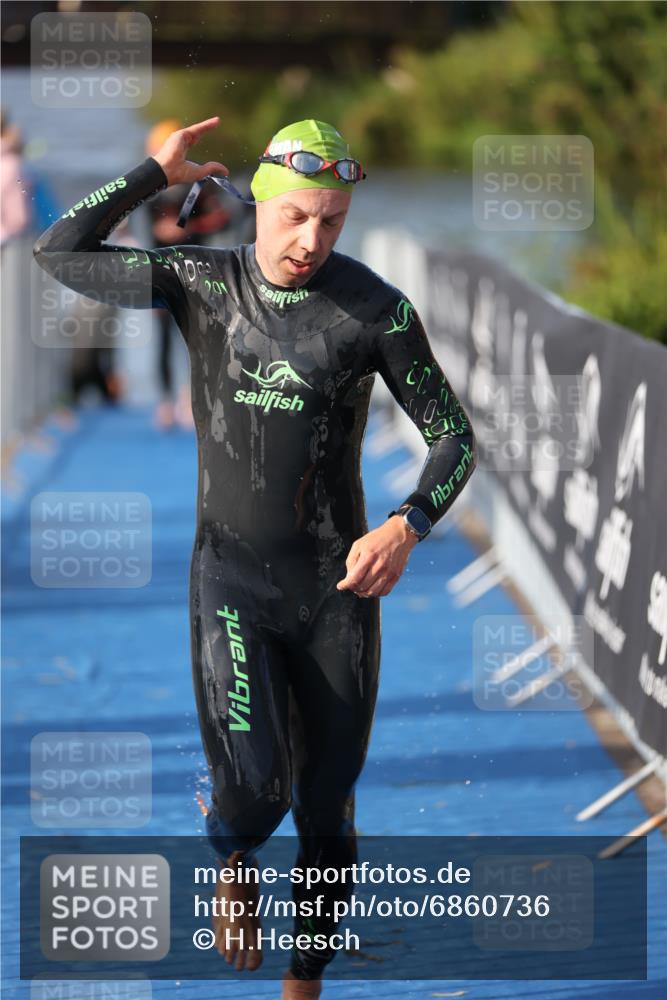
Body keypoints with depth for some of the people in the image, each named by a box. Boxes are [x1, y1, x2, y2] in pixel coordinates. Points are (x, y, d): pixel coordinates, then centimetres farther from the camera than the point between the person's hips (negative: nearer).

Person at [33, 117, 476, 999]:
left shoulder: (376, 310, -9)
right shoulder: (201, 281, -3)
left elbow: (453, 437, -4)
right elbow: (58, 254, -4)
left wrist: (406, 528, -22)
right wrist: (157, 174, -7)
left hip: (338, 590, 0)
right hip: (232, 584, 0)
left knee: (326, 808, 6)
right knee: (253, 784, -18)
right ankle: (235, 860, 19)